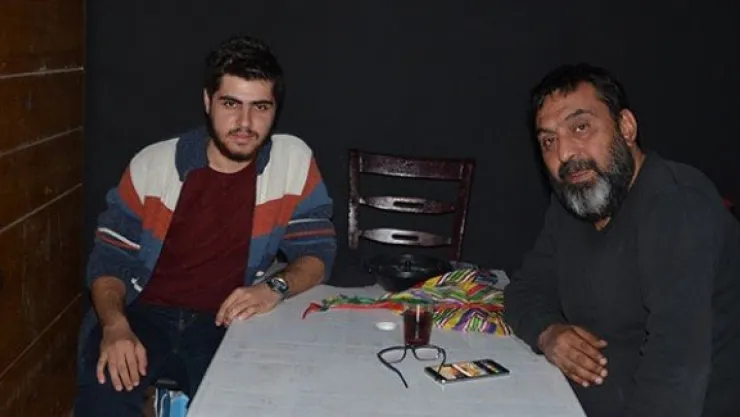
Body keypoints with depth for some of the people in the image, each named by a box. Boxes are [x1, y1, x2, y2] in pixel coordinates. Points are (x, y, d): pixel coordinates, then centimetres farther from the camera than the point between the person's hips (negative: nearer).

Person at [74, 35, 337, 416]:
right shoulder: (153, 163, -1)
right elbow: (110, 259, 1)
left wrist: (276, 287, -20)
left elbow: (317, 251, 2)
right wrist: (115, 326, -18)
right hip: (144, 316, 0)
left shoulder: (294, 161, -2)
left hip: (227, 323, 1)